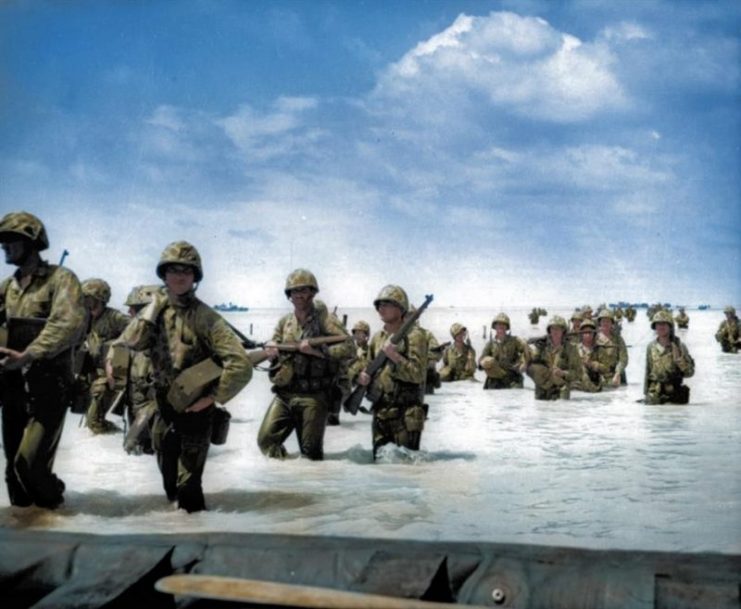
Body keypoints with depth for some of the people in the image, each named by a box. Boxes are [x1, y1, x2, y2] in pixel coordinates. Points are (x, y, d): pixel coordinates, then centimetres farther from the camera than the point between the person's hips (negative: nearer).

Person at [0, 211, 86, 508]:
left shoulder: (60, 278, -7)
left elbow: (70, 324, -22)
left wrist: (27, 355, -27)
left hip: (48, 386, -6)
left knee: (30, 462, -9)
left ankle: (51, 504, 18)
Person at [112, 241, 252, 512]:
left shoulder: (204, 317, -18)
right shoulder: (154, 312, 0)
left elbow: (241, 365, -24)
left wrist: (213, 397, -19)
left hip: (194, 409, -6)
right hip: (164, 406, 6)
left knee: (188, 485, 1)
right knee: (168, 479, 20)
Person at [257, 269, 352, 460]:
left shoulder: (324, 319, -5)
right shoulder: (284, 322, 11)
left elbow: (348, 348, -13)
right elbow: (273, 348, 20)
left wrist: (316, 350, -21)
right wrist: (271, 351, -5)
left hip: (313, 396, -4)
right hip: (284, 394, 5)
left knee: (311, 450, 0)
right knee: (266, 439, -1)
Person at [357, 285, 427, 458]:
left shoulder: (414, 335, -8)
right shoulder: (377, 337, 13)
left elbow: (418, 374, -14)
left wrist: (395, 356, -23)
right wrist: (364, 376, 1)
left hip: (406, 413, -7)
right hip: (380, 410, 7)